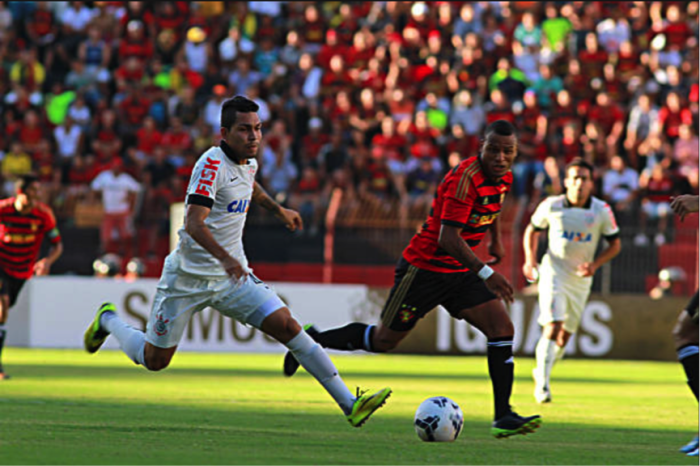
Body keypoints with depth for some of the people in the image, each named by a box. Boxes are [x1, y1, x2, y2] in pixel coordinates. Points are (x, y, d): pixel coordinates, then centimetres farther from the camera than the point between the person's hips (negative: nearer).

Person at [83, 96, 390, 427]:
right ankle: (108, 319, 38)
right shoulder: (212, 164, -21)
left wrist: (278, 210, 39)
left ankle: (349, 405, -15)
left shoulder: (248, 162, 4)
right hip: (188, 278, -6)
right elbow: (193, 223, -34)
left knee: (287, 326, -12)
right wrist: (225, 258, -47)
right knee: (154, 361, 6)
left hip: (233, 276, 6)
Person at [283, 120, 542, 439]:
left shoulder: (504, 178, 2)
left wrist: (495, 239, 24)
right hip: (425, 267, -7)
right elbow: (447, 238, -31)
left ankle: (503, 417, -10)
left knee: (502, 328, -10)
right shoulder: (465, 177, -26)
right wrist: (485, 272, -36)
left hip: (460, 271, 7)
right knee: (385, 339, 3)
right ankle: (313, 339, 26)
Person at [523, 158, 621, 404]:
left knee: (565, 335, 10)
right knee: (553, 326, -20)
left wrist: (595, 264, -11)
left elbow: (615, 243, 4)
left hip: (581, 279, 3)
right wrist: (530, 259, -4)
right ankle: (542, 384, -17)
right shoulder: (551, 206, -7)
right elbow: (532, 230, 10)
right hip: (553, 273, -3)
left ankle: (541, 371, 36)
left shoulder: (602, 211, -6)